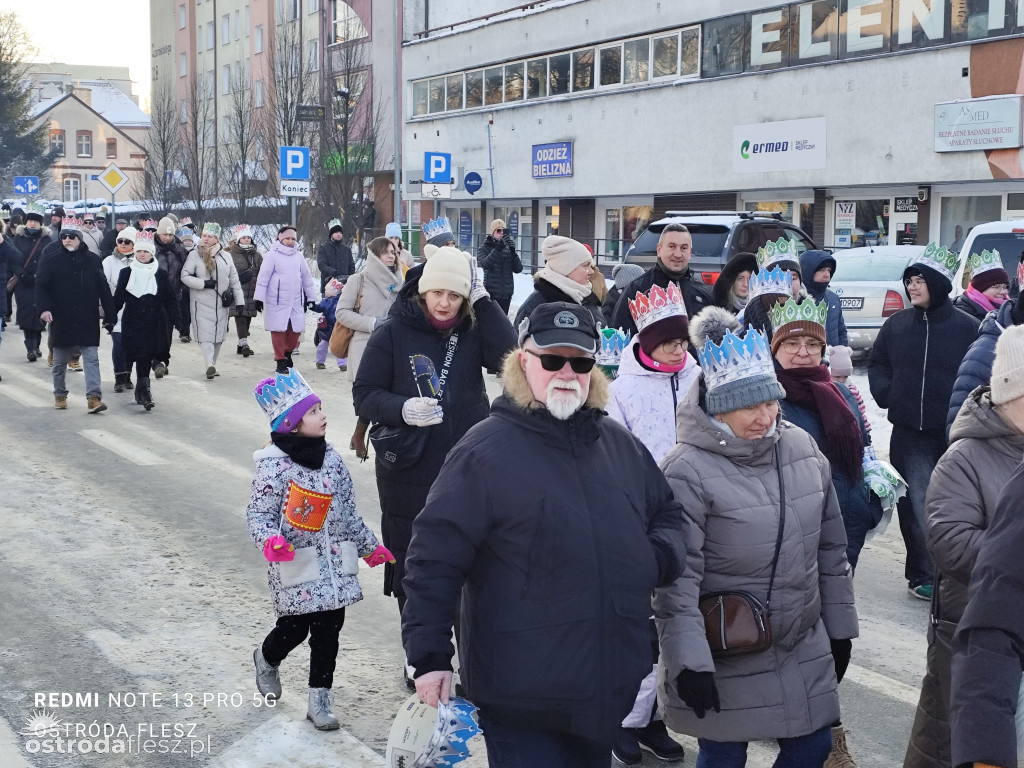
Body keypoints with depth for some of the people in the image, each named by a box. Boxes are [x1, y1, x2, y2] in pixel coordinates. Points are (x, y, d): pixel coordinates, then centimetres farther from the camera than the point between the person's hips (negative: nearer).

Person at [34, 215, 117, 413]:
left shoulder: (93, 261, 1)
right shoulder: (52, 262, 1)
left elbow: (104, 289, 3)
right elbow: (41, 286, -5)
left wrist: (109, 315, 2)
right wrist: (43, 308, -22)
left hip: (88, 321, -1)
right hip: (62, 321, 1)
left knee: (91, 359, -7)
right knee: (60, 362, 13)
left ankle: (94, 397, -10)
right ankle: (60, 394, 29)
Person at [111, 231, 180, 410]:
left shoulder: (161, 275, 5)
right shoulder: (126, 273, 6)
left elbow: (170, 300, 6)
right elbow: (118, 298, 9)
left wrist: (174, 320, -1)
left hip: (155, 322, 0)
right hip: (133, 323, 0)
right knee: (141, 356, -4)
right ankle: (144, 390, 1)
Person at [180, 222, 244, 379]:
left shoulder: (225, 256, 7)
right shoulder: (194, 254, -4)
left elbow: (234, 279, 9)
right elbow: (185, 276, -9)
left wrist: (239, 300, 5)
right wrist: (204, 283, -17)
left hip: (221, 303, 4)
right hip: (201, 303, -4)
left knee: (219, 334, 8)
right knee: (205, 334, -11)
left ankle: (213, 364, 15)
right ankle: (210, 364, -19)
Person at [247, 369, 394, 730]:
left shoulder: (332, 460, 4)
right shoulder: (274, 466, -13)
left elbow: (348, 511, 14)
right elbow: (259, 513, -11)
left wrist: (369, 545, 20)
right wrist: (271, 539, -31)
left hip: (334, 563, 5)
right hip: (294, 565, -5)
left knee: (328, 630, 5)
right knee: (295, 628, 5)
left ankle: (320, 699, 16)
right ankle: (267, 658, 39)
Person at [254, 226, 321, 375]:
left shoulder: (298, 255, 11)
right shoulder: (272, 255, -5)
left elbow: (307, 277, 18)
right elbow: (263, 277, -7)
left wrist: (312, 297, 18)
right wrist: (259, 298, -11)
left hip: (296, 301, 5)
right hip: (277, 301, -5)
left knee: (295, 329, 6)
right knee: (279, 330, -2)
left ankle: (288, 352, 30)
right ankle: (280, 361, 7)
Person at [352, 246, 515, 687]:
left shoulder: (473, 332, 2)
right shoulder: (393, 333, -4)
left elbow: (510, 358, -16)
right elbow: (365, 395, -4)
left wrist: (483, 302, -15)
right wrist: (402, 409, -24)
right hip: (408, 473, -1)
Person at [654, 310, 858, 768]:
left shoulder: (802, 448, 2)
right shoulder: (687, 470, -18)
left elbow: (831, 548, 10)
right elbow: (676, 579, -18)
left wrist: (839, 628, 14)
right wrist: (689, 662, -20)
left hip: (804, 649, 6)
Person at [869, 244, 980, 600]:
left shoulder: (966, 327, -4)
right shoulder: (896, 324, 6)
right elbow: (877, 364, 17)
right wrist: (885, 394, 2)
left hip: (954, 433, -1)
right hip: (909, 434, 2)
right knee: (917, 504, -1)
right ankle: (923, 574, 6)